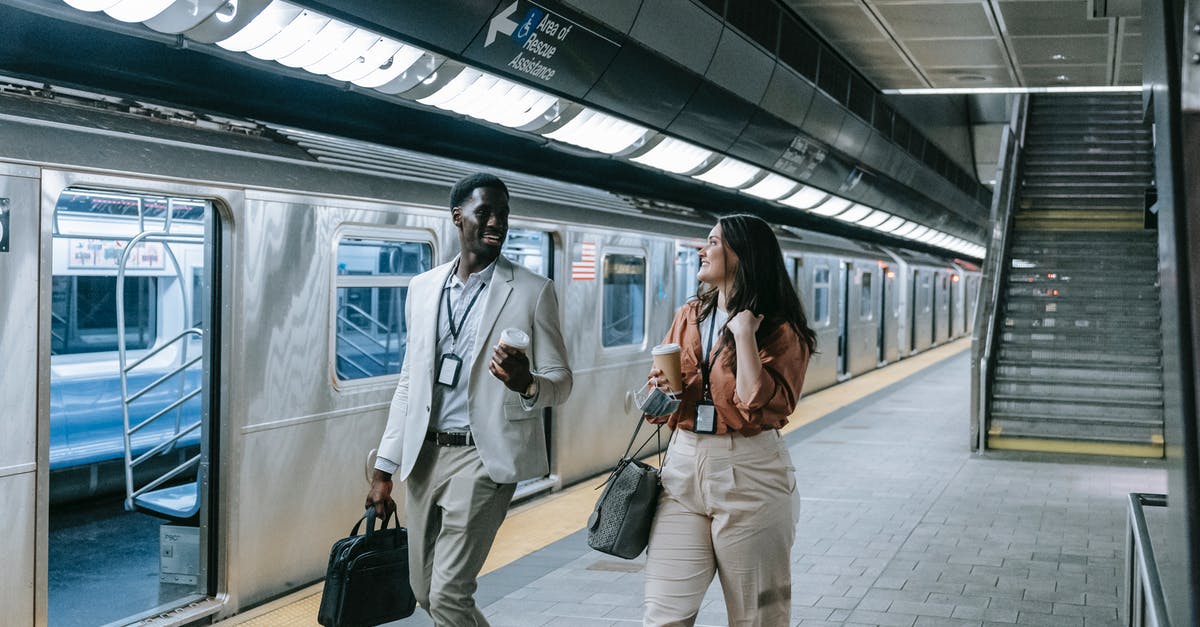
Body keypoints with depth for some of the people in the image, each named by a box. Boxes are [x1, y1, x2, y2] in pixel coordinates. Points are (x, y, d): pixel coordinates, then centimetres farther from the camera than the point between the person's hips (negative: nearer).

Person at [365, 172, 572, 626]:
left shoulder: (532, 291, -2)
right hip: (423, 455, 5)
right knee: (424, 590, 13)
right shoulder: (423, 287, 9)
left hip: (483, 457, -5)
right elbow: (409, 382, 13)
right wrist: (384, 469, 11)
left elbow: (560, 382, -1)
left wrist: (527, 384, -25)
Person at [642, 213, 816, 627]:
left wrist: (744, 333, -18)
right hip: (683, 467, 4)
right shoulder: (688, 316, 11)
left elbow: (758, 406, -20)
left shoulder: (781, 331, -5)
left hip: (747, 476, -4)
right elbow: (661, 385, 19)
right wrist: (658, 393, -3)